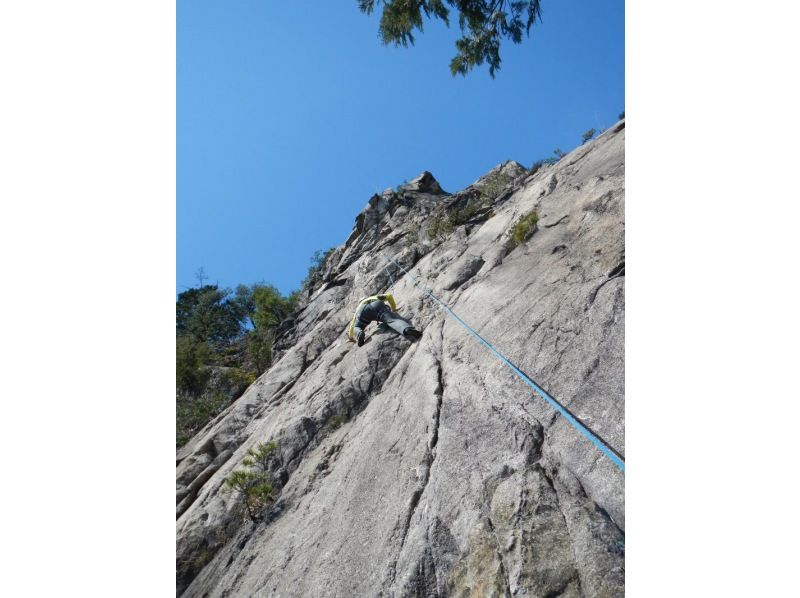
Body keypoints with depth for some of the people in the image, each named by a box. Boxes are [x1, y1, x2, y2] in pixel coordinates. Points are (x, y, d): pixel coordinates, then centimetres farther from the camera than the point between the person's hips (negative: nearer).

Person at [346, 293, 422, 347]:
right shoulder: (375, 297, 49)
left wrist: (351, 338, 66)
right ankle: (408, 329, -56)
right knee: (394, 320, -22)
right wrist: (394, 309, 48)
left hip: (363, 311, 1)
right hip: (378, 306, -1)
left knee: (356, 328, 26)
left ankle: (359, 334, -11)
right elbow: (389, 296, 33)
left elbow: (352, 325, 52)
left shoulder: (359, 307, 48)